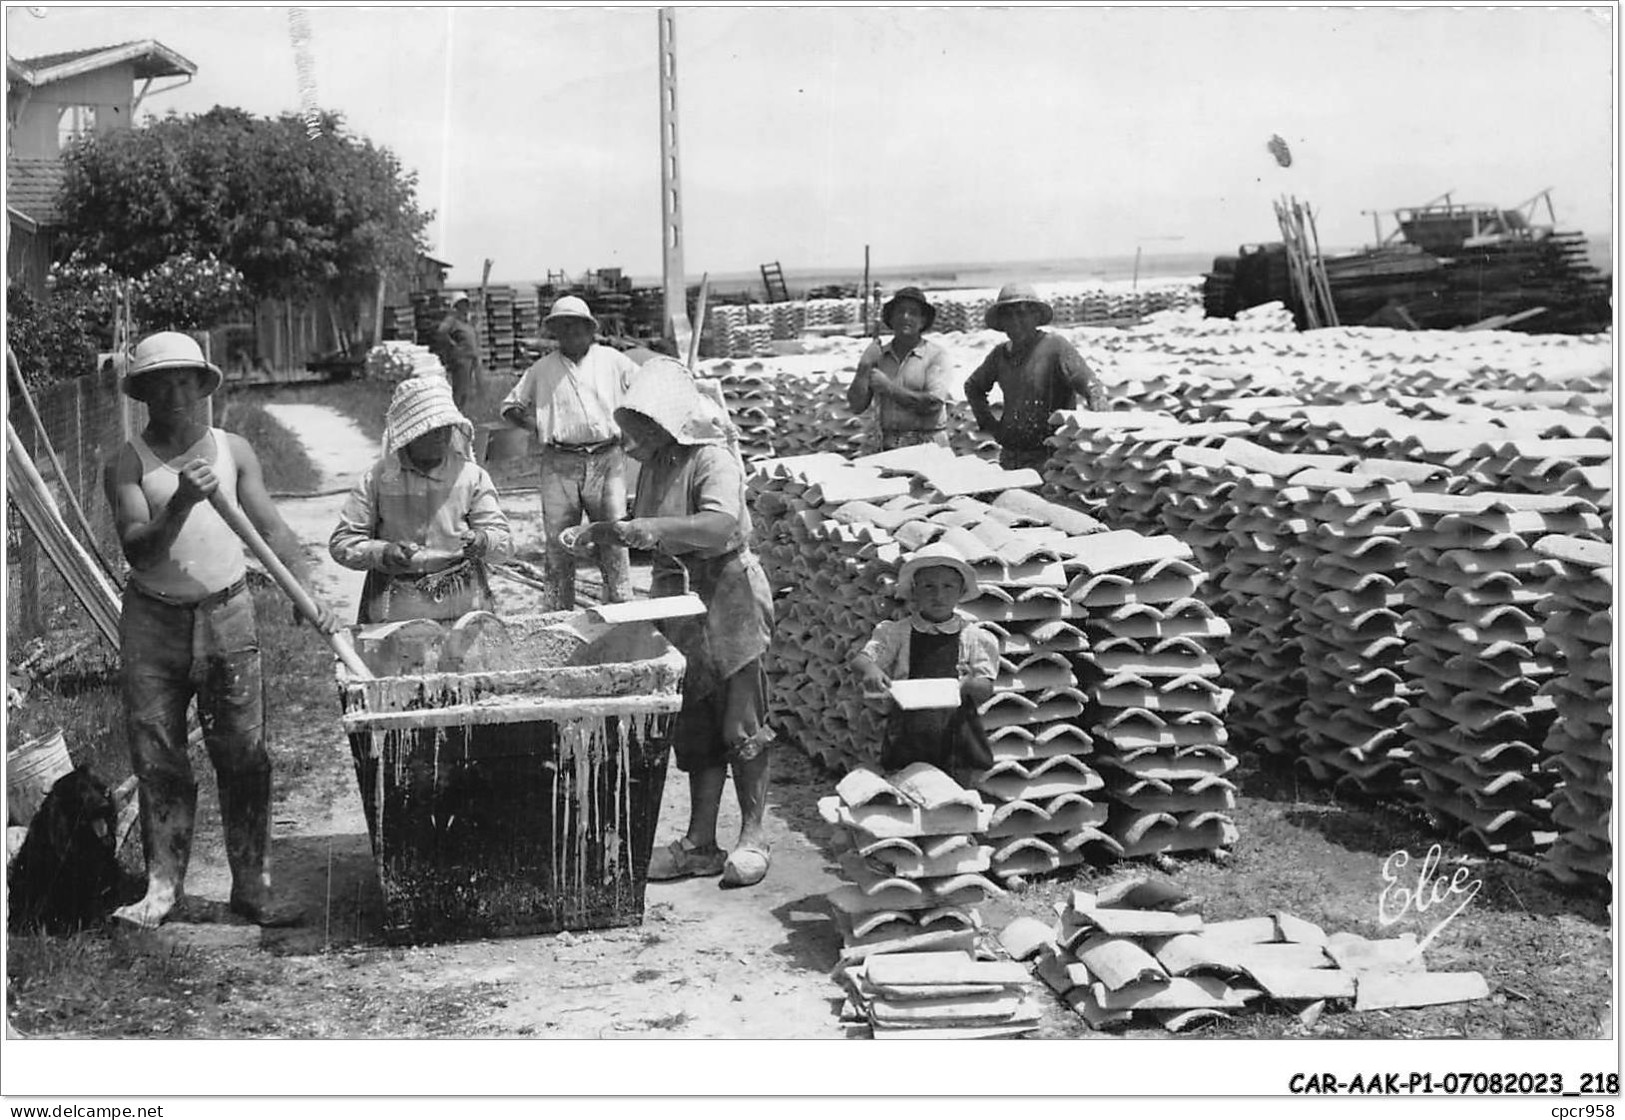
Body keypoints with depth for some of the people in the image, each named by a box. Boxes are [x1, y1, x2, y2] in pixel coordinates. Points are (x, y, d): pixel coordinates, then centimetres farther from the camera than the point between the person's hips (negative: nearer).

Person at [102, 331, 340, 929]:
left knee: (244, 756, 0)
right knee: (158, 759, 2)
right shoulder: (128, 464, -2)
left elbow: (271, 529, 1)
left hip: (227, 615, 1)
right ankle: (162, 886, 12)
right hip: (153, 620, -1)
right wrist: (181, 502, -31)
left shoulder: (233, 450, 5)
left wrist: (308, 591, -12)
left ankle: (252, 886, 7)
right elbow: (136, 547, -14)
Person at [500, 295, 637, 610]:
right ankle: (560, 616, 8)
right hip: (559, 464, 1)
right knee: (557, 540, 1)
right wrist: (537, 426, 3)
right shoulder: (542, 369, 12)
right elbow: (510, 406, 19)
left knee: (614, 537, -3)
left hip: (607, 459, -1)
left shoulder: (613, 361, 10)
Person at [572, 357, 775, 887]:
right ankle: (700, 843, 17)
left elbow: (722, 525, -32)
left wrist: (653, 528, -38)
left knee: (740, 724, -1)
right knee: (694, 730, 10)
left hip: (727, 598, -8)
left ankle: (753, 837, 10)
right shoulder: (654, 467, 10)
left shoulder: (712, 460, -15)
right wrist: (611, 533, 5)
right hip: (679, 603, 8)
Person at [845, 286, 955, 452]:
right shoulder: (878, 355, 10)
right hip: (889, 446, 3)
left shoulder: (936, 355, 0)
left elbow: (933, 404, -12)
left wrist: (889, 388, -8)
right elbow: (857, 406, 7)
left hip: (928, 445, -3)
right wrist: (864, 367, -5)